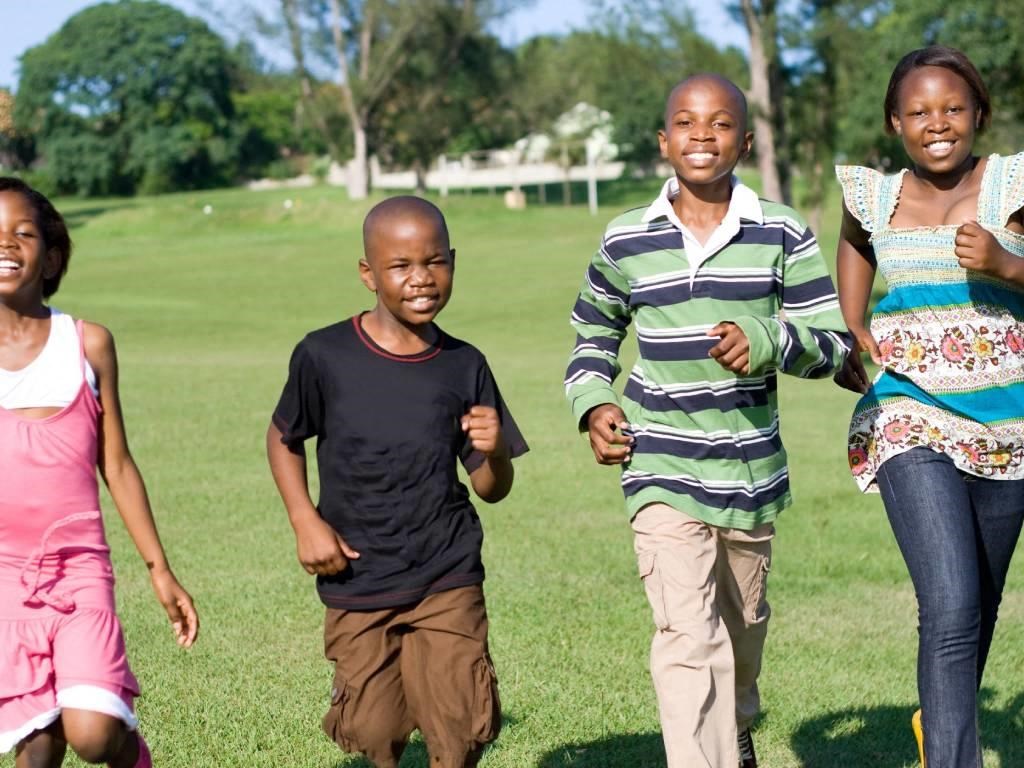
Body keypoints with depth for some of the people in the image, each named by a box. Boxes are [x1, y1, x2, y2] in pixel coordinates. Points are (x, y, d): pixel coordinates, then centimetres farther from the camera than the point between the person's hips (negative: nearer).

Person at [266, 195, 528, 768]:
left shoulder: (464, 367, -3)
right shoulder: (325, 356, -8)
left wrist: (493, 452, -21)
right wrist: (305, 521, -5)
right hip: (356, 582, 0)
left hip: (447, 579, 1)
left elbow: (493, 489, 2)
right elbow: (284, 439, 8)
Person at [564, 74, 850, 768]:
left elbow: (833, 340, -3)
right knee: (687, 637, -16)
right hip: (663, 475, -2)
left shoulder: (783, 235, -2)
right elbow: (594, 330, 18)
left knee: (742, 625, 22)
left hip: (752, 470, 2)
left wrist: (767, 341, -23)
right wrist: (593, 404, 1)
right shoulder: (626, 241, 1)